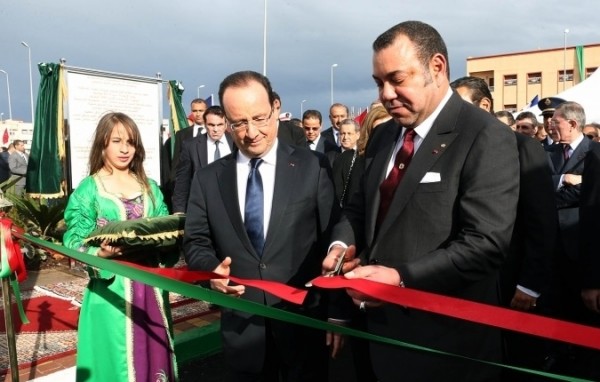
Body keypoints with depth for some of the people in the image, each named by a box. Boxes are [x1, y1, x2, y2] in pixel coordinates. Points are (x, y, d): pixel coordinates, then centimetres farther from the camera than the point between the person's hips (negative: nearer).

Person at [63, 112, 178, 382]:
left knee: (154, 353, 13)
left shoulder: (150, 187, 10)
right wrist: (100, 254, -27)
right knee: (118, 357, 5)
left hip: (151, 284, 4)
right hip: (113, 287, -4)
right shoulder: (88, 190, -4)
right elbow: (75, 243, -8)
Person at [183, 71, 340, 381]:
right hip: (240, 325, 2)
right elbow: (195, 242, 6)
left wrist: (337, 312, -5)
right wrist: (212, 268, -16)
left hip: (303, 320, -2)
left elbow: (333, 241, -4)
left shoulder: (314, 167, -4)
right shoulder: (208, 179, 3)